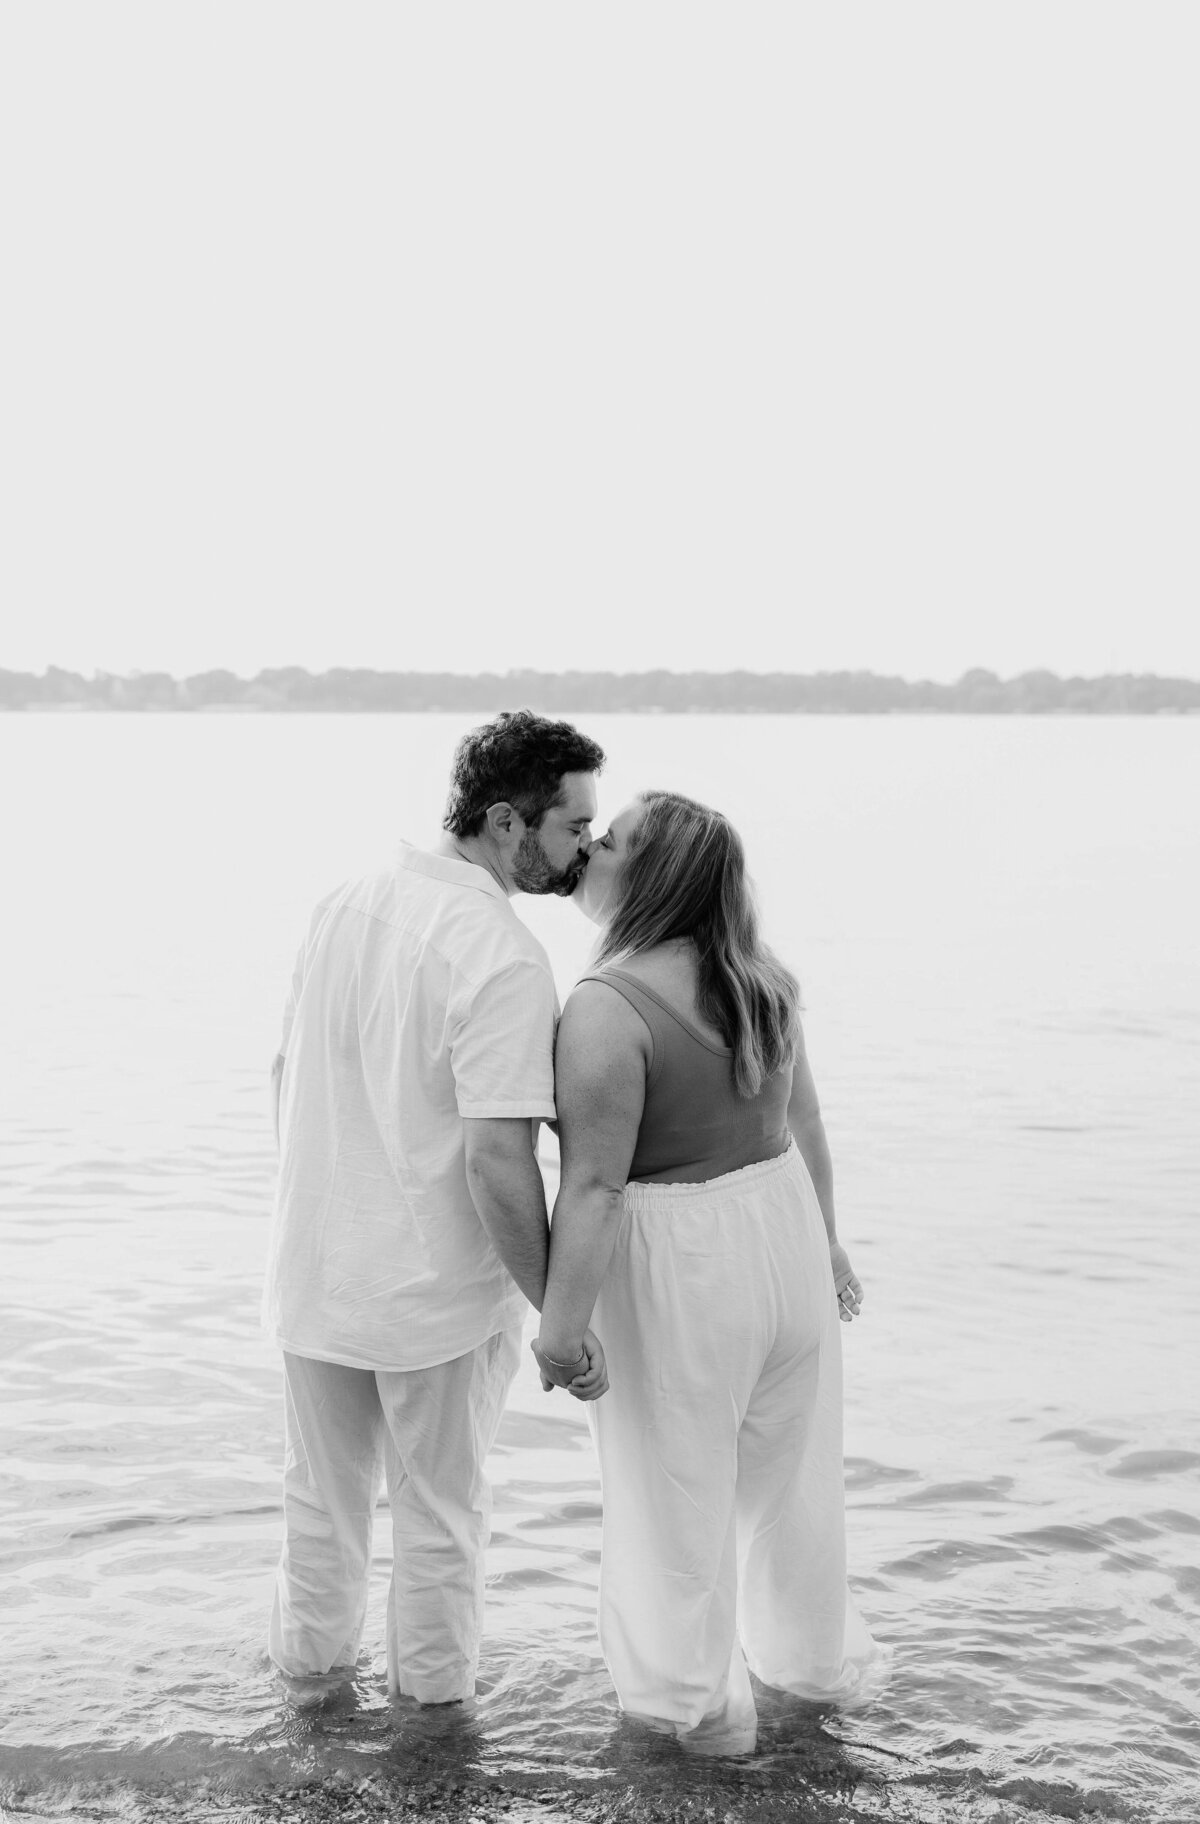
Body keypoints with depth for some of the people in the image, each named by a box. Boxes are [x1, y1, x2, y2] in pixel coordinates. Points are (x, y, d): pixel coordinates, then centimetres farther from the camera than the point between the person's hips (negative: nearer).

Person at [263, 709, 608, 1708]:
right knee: (440, 1512, 17)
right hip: (439, 1291, -6)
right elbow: (498, 1160, -27)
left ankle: (312, 1661, 44)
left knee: (323, 1495, 24)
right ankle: (433, 1694, 35)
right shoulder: (504, 959, -24)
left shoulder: (341, 905, -1)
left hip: (316, 1276, 6)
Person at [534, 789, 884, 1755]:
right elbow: (802, 1119, 9)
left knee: (677, 1489, 13)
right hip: (781, 1232, 7)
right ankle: (814, 1654, 41)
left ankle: (705, 1704, 29)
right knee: (785, 1463, 24)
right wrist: (823, 1239, 20)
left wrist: (560, 1329, -16)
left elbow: (593, 1189, -23)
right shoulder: (759, 978, -1)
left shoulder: (607, 1008, -23)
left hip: (675, 1271, -7)